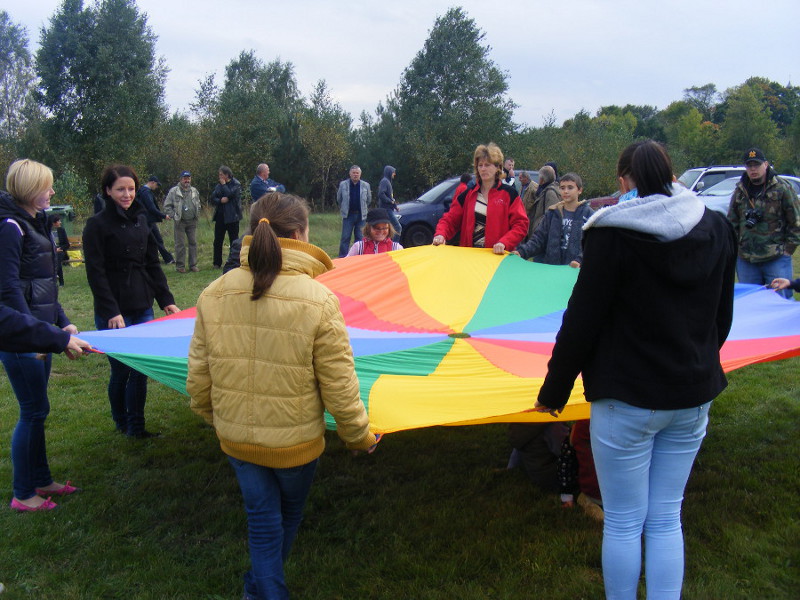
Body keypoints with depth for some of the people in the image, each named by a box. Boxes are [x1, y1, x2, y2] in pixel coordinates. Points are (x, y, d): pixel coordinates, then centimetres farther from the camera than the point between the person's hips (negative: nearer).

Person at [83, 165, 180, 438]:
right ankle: (121, 423, 22)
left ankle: (136, 426, 16)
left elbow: (153, 264, 14)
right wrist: (111, 312, -17)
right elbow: (96, 273, -10)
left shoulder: (140, 219, 11)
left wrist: (166, 300, 7)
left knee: (140, 369, 5)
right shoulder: (97, 225, -7)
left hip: (142, 308, 5)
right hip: (113, 312, -5)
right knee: (121, 370, 2)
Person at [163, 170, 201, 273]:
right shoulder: (174, 191, -3)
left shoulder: (194, 191, 12)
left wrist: (197, 215, 12)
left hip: (192, 222, 4)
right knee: (180, 245, -1)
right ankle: (180, 265, 6)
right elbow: (167, 205, 0)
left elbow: (198, 205, 24)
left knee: (193, 243, 6)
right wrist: (173, 216, -7)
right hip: (180, 222, -4)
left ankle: (193, 264, 14)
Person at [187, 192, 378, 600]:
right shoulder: (318, 301, -21)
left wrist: (209, 413, 19)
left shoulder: (214, 295, -9)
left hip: (234, 437, 2)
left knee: (262, 518, 20)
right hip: (295, 440, -1)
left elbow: (198, 375, -2)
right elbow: (339, 387, -16)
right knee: (288, 516, 26)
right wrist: (359, 436, 1)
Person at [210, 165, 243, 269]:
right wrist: (220, 200, -14)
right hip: (220, 216, 5)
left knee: (233, 240, 2)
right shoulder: (219, 185, 11)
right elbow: (212, 198, 5)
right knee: (218, 241, 6)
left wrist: (223, 184, -7)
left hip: (232, 216, -5)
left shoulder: (236, 184, -4)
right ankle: (217, 263, 14)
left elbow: (230, 194, -19)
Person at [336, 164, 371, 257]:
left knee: (359, 237, 6)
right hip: (348, 215, -2)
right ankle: (342, 257, -3)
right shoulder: (343, 184, 1)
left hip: (361, 215, 2)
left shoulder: (366, 185, 3)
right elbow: (339, 199, 13)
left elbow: (369, 200, 16)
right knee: (345, 237, -6)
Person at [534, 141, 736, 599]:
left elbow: (582, 321, -12)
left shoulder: (612, 234, -12)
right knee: (666, 519, 16)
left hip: (627, 398, -5)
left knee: (623, 523, 9)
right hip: (693, 394, 5)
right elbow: (723, 317, 12)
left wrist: (553, 392, -2)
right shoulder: (717, 230, 3)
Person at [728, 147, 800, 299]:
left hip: (777, 258, -4)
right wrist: (735, 247, 7)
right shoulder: (740, 191, 9)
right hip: (746, 260, 4)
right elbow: (732, 223, 16)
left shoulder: (782, 188, -3)